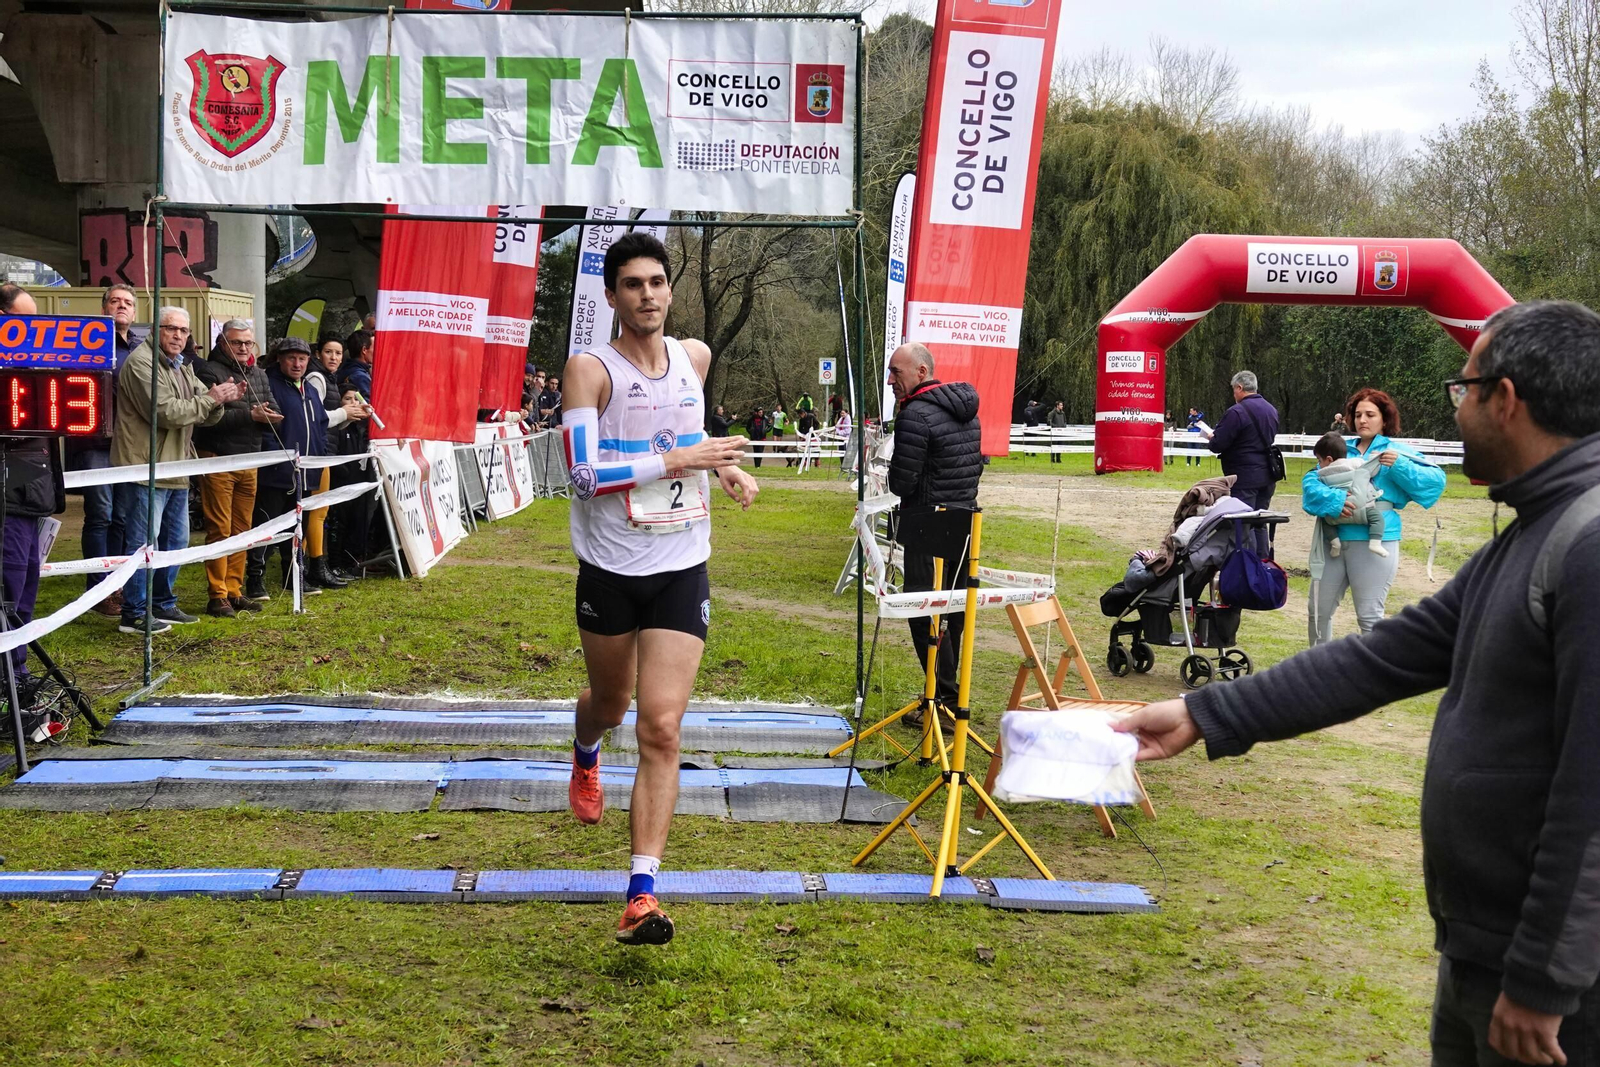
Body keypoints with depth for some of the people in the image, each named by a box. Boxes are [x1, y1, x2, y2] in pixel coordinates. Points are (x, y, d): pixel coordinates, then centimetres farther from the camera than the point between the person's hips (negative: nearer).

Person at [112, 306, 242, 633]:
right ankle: (134, 615, 0)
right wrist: (209, 398, -13)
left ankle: (163, 604, 28)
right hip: (145, 470, -10)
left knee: (175, 541, 17)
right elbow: (165, 412, -22)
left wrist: (220, 400, -6)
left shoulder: (183, 368, 18)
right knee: (144, 542, -6)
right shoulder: (142, 363, -12)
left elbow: (206, 416, 16)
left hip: (176, 471, 10)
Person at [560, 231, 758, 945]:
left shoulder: (695, 357, 4)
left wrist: (726, 467, 9)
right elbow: (585, 473, -22)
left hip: (681, 572, 2)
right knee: (610, 704, 21)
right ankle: (585, 755, 60)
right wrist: (679, 459, -25)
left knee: (661, 730, -9)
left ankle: (641, 896, -9)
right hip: (609, 571, -2)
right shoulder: (590, 369, -11)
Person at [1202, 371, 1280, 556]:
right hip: (1267, 477, 8)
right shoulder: (1271, 410, 11)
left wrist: (1211, 437, 6)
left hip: (1244, 478, -8)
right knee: (1260, 523, 15)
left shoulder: (1236, 412, -17)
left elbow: (1217, 444, -18)